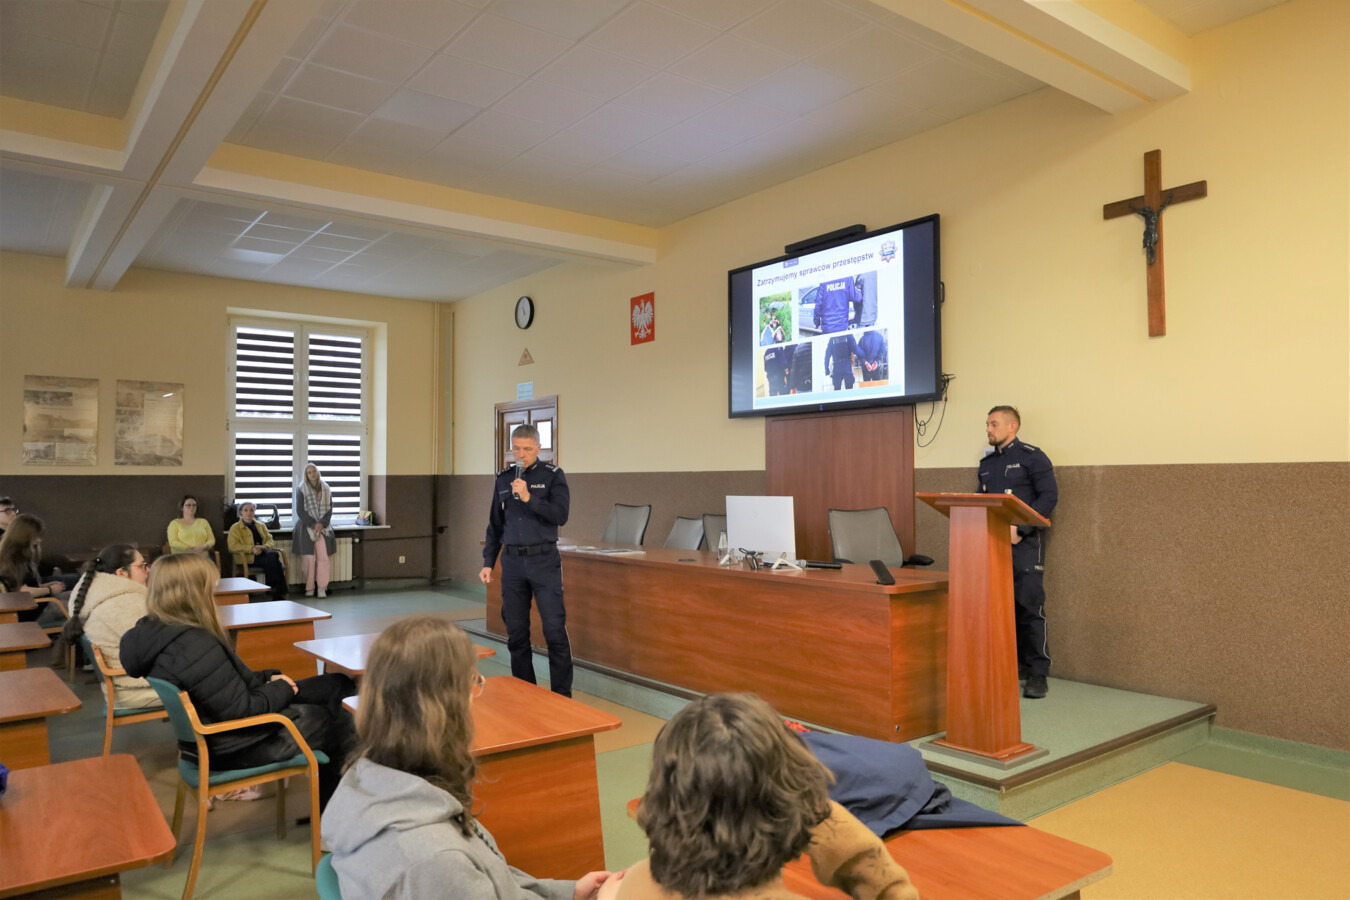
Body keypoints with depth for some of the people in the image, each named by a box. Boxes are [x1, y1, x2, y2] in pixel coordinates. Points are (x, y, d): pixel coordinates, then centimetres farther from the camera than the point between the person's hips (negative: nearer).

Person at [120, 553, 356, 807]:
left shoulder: (154, 632, 0)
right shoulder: (196, 647, -32)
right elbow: (241, 710, -27)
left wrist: (267, 678, 4)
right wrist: (281, 689, -10)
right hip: (233, 748, -10)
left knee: (335, 684, 11)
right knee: (331, 720, 7)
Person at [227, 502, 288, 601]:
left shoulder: (261, 526, 28)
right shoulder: (235, 528, 14)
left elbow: (270, 541, 18)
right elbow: (233, 546, -1)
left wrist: (264, 547, -8)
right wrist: (251, 549, -15)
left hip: (264, 554, 4)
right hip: (248, 558, -3)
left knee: (274, 554, -35)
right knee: (271, 561, -35)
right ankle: (278, 593, -31)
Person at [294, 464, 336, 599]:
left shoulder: (326, 490, 10)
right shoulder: (301, 490, 2)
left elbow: (329, 509, 8)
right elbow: (300, 511, -2)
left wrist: (321, 523, -7)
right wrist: (313, 524, -11)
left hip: (323, 527, 2)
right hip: (306, 527, -2)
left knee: (323, 557, -8)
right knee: (309, 558, -7)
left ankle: (322, 588, -5)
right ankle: (309, 588, 2)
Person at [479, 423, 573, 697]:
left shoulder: (553, 475, -1)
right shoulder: (503, 478, 11)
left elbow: (561, 515, -12)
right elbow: (495, 525, 16)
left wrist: (529, 498, -20)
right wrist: (487, 562, 11)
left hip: (544, 560, -4)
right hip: (512, 561, 4)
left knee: (554, 630, -6)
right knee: (516, 632, 8)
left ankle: (562, 694, 3)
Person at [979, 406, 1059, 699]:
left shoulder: (1032, 457, -3)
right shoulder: (987, 463, 16)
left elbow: (1049, 496, -10)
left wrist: (1019, 528, -18)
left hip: (1024, 542, -6)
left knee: (1029, 606, -5)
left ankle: (1038, 673, 3)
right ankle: (1015, 664, 18)